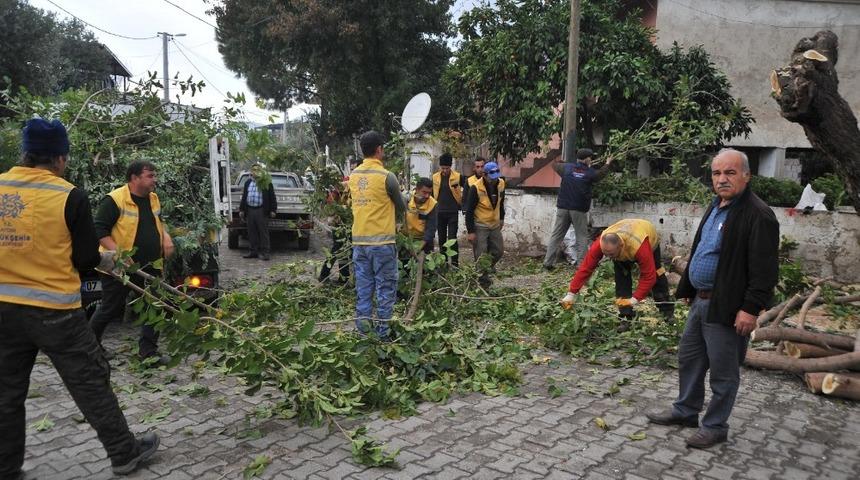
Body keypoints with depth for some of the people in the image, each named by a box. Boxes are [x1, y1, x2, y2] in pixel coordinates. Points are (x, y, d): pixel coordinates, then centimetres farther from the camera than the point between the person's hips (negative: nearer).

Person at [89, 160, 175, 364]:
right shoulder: (114, 200, -15)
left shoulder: (153, 199, 8)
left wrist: (166, 236, 5)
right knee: (111, 309, 8)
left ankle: (148, 351, 14)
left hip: (150, 267, 6)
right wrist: (118, 253, -25)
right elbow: (99, 230, -15)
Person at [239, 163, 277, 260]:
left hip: (262, 211, -5)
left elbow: (272, 197, -1)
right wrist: (242, 209, 13)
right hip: (249, 210, 5)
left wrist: (273, 210, -6)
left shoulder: (267, 183, 1)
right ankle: (254, 251, 17)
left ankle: (265, 252, 3)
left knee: (263, 232, -2)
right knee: (252, 232, 9)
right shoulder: (248, 183, 16)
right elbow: (243, 197, 18)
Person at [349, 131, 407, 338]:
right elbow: (401, 207, 1)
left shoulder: (353, 176, 6)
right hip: (382, 241, -6)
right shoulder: (386, 176, -11)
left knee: (363, 286, 11)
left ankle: (363, 327, 16)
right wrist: (393, 218, 21)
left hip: (359, 240, 6)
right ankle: (383, 330, 8)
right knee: (385, 287, 4)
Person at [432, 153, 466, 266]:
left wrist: (462, 201, 1)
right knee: (441, 238, 11)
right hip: (439, 212, 3)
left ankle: (455, 263, -2)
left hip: (453, 212, -3)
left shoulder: (458, 177, -6)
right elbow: (431, 193, 14)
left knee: (452, 238, -7)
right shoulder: (435, 177, 2)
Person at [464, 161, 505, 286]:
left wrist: (501, 218, 21)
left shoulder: (501, 184, -4)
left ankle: (488, 267, 33)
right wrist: (471, 231, -17)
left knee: (499, 251, 10)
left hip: (495, 224, 5)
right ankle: (483, 279, 9)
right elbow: (469, 211, -16)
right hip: (480, 226, -5)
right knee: (481, 255, -3)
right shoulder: (476, 188, -21)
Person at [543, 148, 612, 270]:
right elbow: (601, 173, 22)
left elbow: (555, 165, 23)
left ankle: (548, 262, 2)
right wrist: (608, 164, 41)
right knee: (582, 237, 6)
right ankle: (582, 264, 1)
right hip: (579, 210, -2)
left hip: (563, 207, 2)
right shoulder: (590, 172, 0)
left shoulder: (567, 167, 3)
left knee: (556, 235, 4)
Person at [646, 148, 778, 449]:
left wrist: (751, 308, -23)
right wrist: (689, 289, 19)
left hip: (727, 308, -9)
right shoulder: (716, 207, 12)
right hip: (701, 301, 9)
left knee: (722, 372, 6)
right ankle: (685, 411, 37)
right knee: (688, 359, 20)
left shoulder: (758, 215, -17)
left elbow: (764, 269, -21)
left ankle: (715, 427, 22)